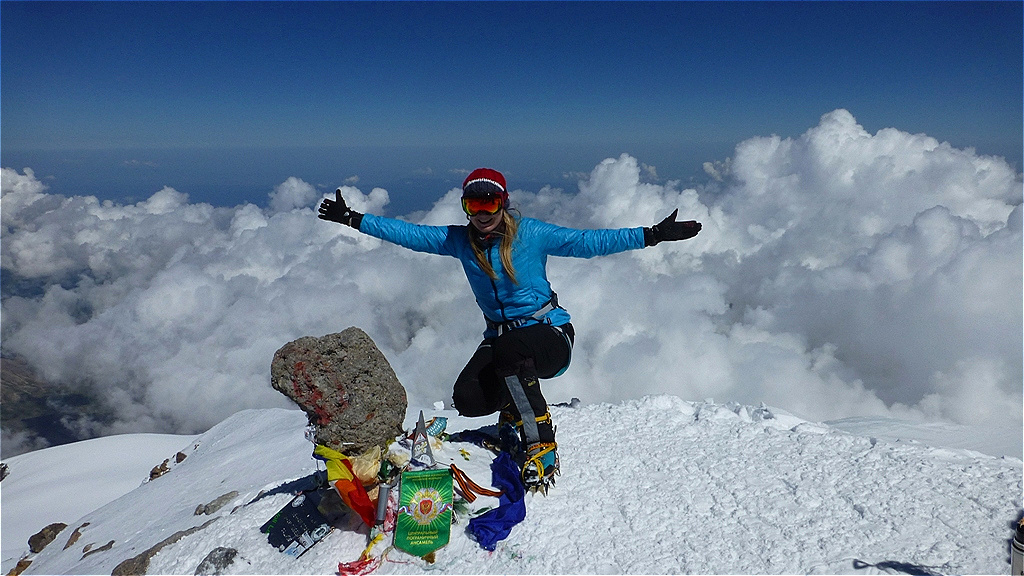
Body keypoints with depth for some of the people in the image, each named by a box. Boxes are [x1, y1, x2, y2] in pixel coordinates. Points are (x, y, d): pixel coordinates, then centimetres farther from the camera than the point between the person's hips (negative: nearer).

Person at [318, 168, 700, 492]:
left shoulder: (532, 233, -8)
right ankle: (516, 409, 16)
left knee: (509, 350, -37)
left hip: (550, 334, -4)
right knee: (467, 399, -19)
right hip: (500, 337, 4)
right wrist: (353, 219, 5)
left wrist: (653, 235, -16)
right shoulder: (459, 241, 4)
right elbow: (409, 234, 7)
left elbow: (589, 242, -10)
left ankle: (540, 445, -21)